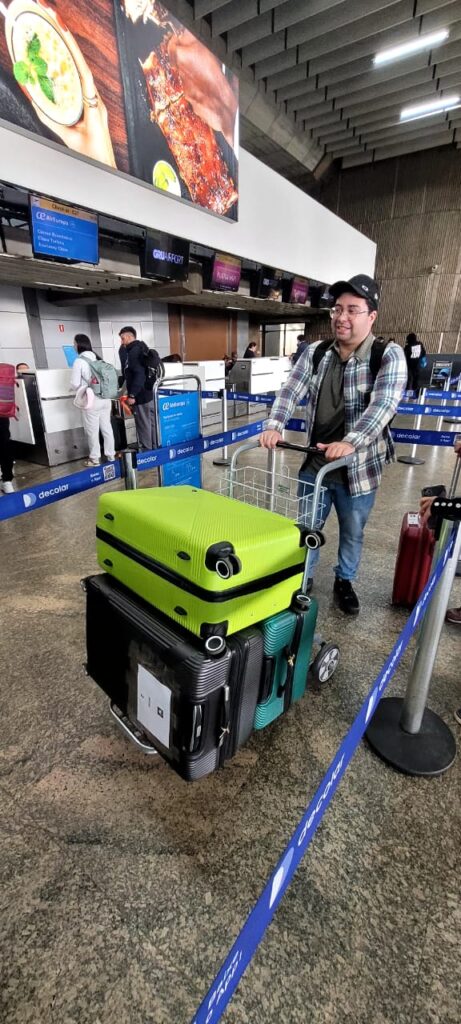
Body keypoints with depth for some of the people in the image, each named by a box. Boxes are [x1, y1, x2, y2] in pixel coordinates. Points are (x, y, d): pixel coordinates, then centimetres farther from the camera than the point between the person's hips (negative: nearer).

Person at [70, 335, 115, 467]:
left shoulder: (79, 361, -10)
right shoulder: (97, 358, 9)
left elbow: (75, 384, -9)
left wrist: (80, 388, 14)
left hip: (92, 400, -6)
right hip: (105, 398, 6)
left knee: (92, 430, 4)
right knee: (106, 427, 12)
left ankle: (95, 458, 11)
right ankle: (111, 455, 19)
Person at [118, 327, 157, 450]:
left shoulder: (134, 351, -15)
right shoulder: (141, 349, 16)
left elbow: (139, 375, -24)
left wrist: (132, 395, -23)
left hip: (141, 395, -10)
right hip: (150, 393, 10)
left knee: (144, 425, -2)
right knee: (152, 423, 14)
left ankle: (147, 451, 7)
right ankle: (155, 449, 23)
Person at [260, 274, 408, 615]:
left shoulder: (389, 356, -9)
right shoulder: (315, 352, 2)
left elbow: (383, 404, -23)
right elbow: (290, 392, -3)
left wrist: (350, 442, -38)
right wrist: (274, 426, -22)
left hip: (358, 467, -2)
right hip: (315, 464, 3)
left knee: (352, 533, 16)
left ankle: (345, 581, 40)